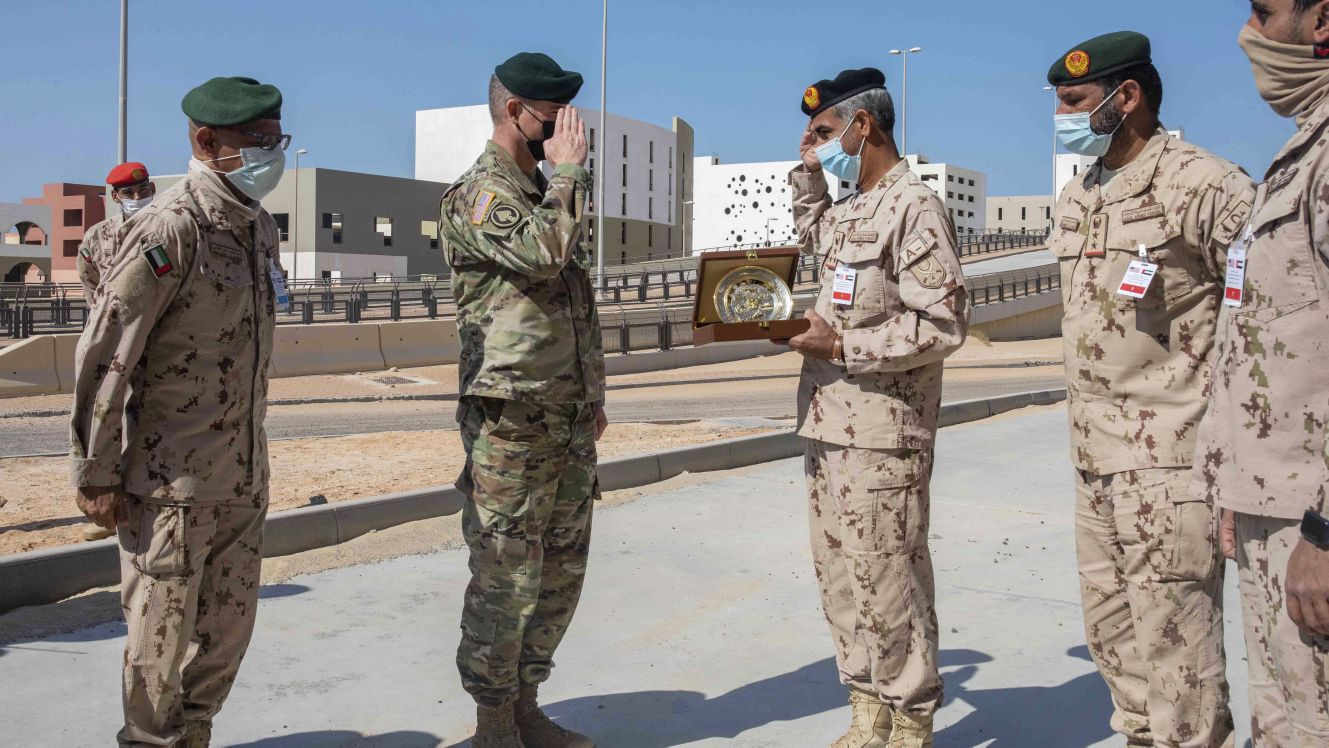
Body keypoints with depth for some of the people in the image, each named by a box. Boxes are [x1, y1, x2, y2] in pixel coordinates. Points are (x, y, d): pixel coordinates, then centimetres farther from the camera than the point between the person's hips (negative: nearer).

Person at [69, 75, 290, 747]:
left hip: (244, 476, 7)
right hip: (171, 480, -7)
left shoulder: (259, 226, 9)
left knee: (228, 626, 16)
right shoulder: (170, 228, -16)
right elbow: (103, 353, -15)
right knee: (162, 634, 6)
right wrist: (96, 474, -13)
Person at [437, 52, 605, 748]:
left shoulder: (547, 192, 17)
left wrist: (594, 397, 21)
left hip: (570, 422, 9)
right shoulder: (475, 194, -9)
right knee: (504, 579, 0)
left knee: (560, 574, 14)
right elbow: (543, 255, -28)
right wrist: (566, 172, -15)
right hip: (511, 424, -8)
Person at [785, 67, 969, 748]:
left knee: (886, 587, -2)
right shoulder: (849, 211, 16)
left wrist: (842, 345, -16)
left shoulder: (915, 206, -11)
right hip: (829, 427, 9)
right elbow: (812, 237, 40)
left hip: (880, 436, -9)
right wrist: (808, 174, 24)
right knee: (841, 580, 14)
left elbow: (942, 324, -18)